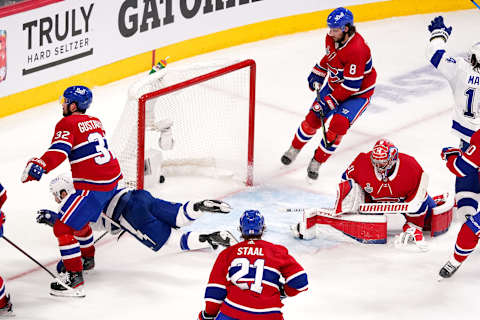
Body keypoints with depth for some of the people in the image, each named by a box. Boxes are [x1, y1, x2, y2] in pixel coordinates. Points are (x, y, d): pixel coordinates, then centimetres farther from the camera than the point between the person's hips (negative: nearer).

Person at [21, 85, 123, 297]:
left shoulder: (67, 124, -11)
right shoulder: (95, 122, 14)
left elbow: (59, 152, -26)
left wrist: (37, 167, -30)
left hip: (92, 187, -9)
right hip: (112, 178, 9)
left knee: (63, 228, -8)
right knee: (79, 215, 32)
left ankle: (75, 280, -14)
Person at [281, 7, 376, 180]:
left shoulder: (357, 49, -35)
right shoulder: (331, 39, -10)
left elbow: (351, 85, -32)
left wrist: (330, 101, -29)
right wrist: (318, 74, 10)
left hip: (359, 92, -7)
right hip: (335, 85, 7)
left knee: (339, 124, -22)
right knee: (313, 118, 0)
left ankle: (317, 161, -7)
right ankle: (295, 148, 25)